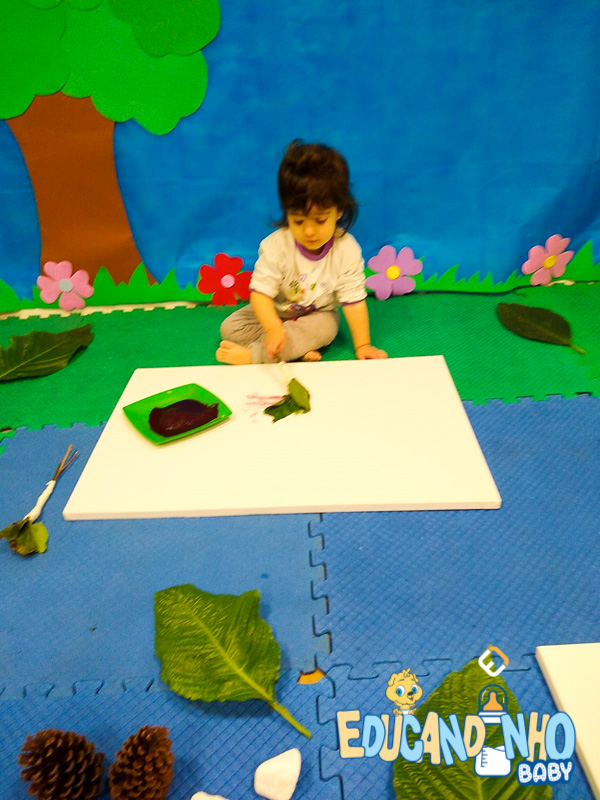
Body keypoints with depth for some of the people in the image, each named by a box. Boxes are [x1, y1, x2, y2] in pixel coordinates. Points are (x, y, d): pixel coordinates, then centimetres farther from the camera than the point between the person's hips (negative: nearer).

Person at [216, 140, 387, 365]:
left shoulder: (346, 250, -21)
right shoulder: (275, 245, -24)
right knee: (230, 328, -16)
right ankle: (299, 349, -28)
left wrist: (362, 346, -18)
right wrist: (273, 329, -45)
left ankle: (253, 355, -32)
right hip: (275, 312, 1)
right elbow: (260, 291, -27)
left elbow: (353, 301, -17)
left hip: (318, 315, 0)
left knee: (327, 326, -34)